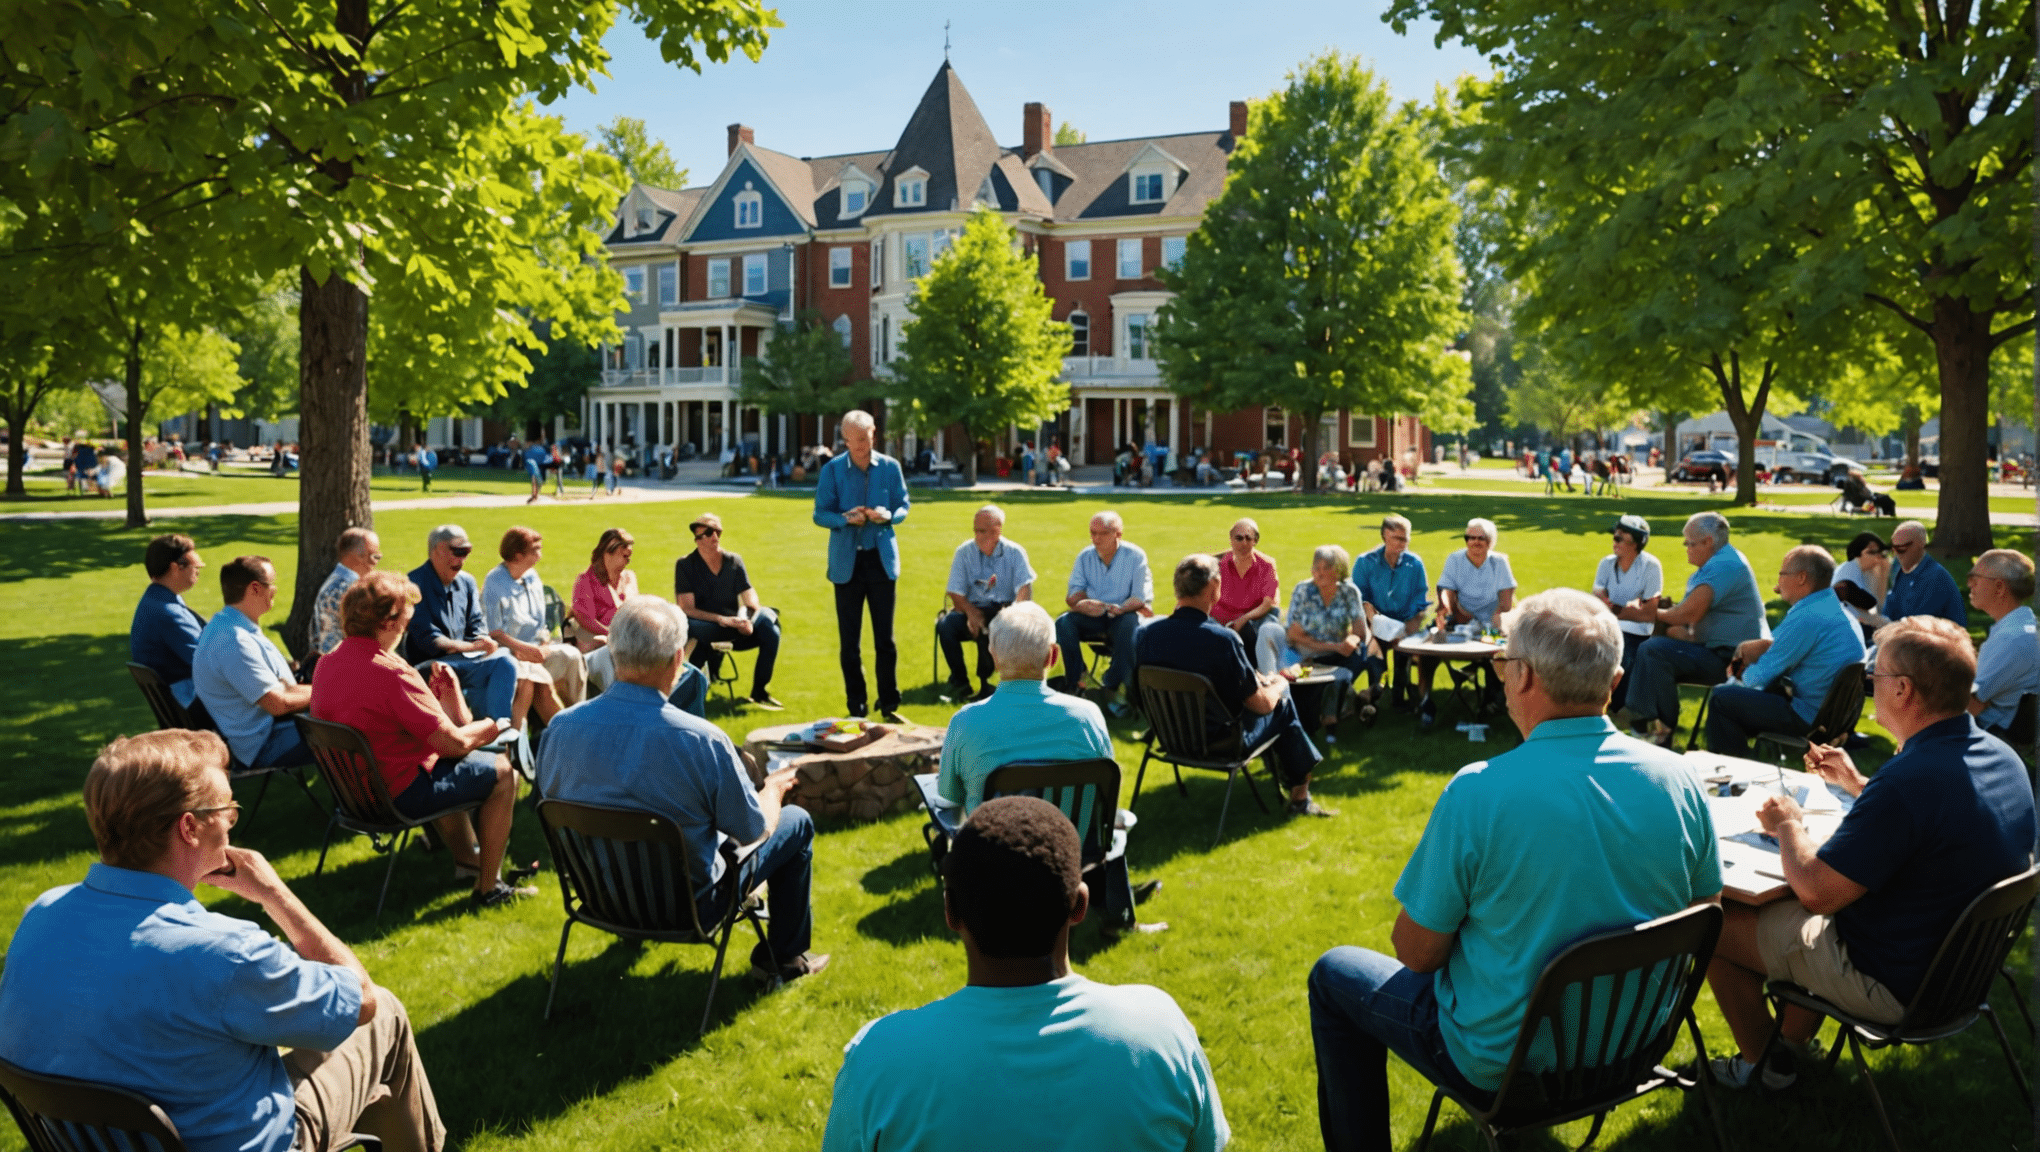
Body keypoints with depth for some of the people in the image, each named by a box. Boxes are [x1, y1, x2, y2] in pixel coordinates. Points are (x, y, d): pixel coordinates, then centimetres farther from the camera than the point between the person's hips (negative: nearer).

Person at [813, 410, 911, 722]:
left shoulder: (890, 467, 5)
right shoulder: (832, 470, 1)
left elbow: (903, 507, 9)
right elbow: (820, 514, 1)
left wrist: (888, 515, -14)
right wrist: (846, 519, -18)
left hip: (882, 558, 1)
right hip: (846, 561, 0)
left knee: (885, 637, 2)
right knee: (849, 640, 4)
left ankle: (889, 704, 11)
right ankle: (856, 706, 14)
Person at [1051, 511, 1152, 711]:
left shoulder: (1135, 556, -3)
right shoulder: (1085, 557, 7)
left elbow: (1139, 597, -10)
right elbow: (1074, 594, 5)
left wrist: (1119, 609, -30)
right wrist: (1080, 603, -20)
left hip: (1123, 615, -3)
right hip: (1092, 617, 3)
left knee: (1130, 626, -37)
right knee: (1063, 622, -25)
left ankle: (1113, 686, -25)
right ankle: (1074, 681, -17)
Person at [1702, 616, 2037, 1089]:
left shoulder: (1907, 781, -34)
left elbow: (1815, 891, -27)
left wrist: (1788, 826, -9)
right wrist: (1855, 783, 15)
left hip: (1894, 984, -9)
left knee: (1714, 922, 3)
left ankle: (1754, 1061, 26)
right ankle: (1790, 1048, 35)